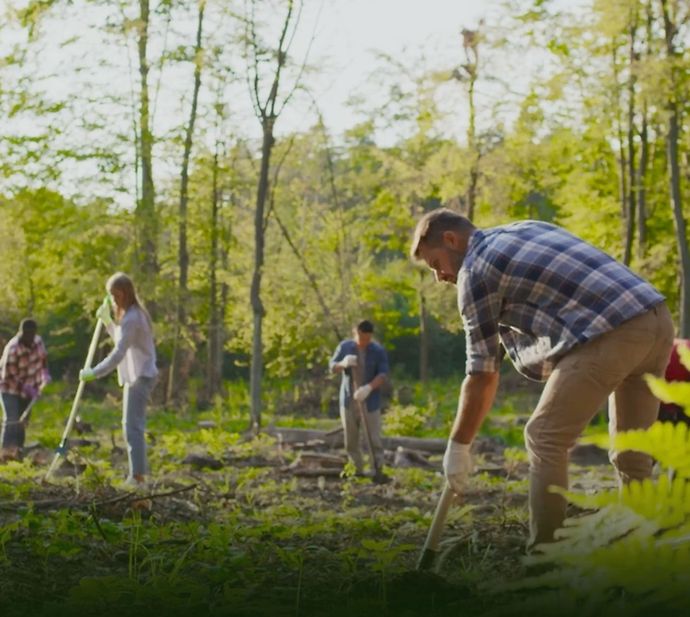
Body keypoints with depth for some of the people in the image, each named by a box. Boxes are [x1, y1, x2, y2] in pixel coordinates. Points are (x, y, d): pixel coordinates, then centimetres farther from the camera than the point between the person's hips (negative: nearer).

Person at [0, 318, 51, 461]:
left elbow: (43, 358, 11)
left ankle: (18, 451, 13)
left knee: (23, 420, 7)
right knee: (12, 420, -19)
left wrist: (45, 374, -5)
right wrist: (26, 389, -31)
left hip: (28, 387, 6)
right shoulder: (12, 349, -30)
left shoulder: (37, 341, -10)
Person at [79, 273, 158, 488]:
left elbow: (118, 353, -26)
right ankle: (137, 475, 20)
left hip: (140, 377, -11)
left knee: (132, 425, -13)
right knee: (133, 425, 15)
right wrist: (107, 321, 13)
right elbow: (121, 341, 25)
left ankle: (138, 476, -16)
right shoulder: (134, 313, 13)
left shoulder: (131, 319, -20)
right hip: (138, 375, 11)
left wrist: (94, 373, -25)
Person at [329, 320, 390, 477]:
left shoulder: (378, 350, -7)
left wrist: (368, 388, -32)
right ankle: (358, 472, 15)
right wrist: (343, 364, -24)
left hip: (370, 402, -3)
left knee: (374, 440, -6)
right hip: (348, 401, 3)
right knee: (351, 441, 5)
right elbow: (332, 367, 0)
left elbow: (383, 374, -14)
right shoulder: (344, 346, 0)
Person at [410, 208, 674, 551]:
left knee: (545, 439, 2)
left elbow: (482, 373, 6)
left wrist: (458, 446, 14)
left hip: (611, 335, -8)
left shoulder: (474, 271, 4)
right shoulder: (528, 229, 27)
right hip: (657, 318, 8)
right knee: (632, 452, 17)